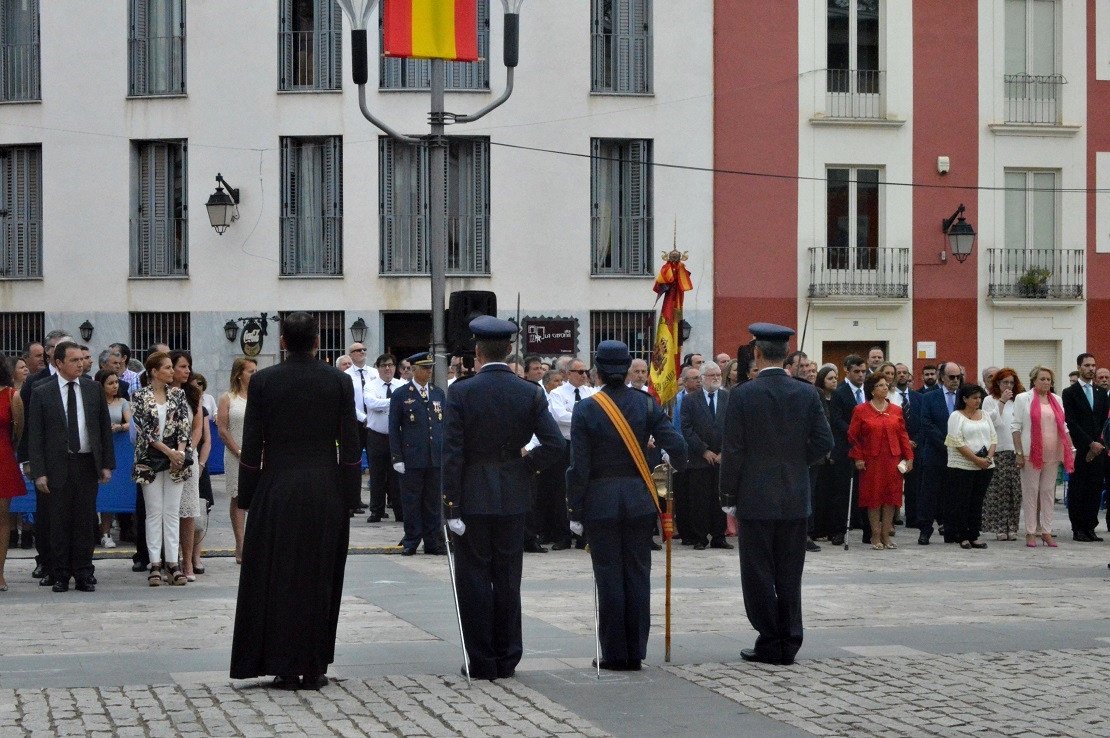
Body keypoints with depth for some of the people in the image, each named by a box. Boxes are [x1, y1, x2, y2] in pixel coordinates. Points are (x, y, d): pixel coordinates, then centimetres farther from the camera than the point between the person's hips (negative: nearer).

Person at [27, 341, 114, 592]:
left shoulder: (93, 389, 7)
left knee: (85, 522, 5)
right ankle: (61, 576, 10)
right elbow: (35, 436, -2)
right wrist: (39, 472, -8)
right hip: (57, 466, -2)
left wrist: (107, 464, 3)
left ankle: (84, 575, 11)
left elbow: (105, 428, 9)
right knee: (59, 522, 2)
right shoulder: (42, 393, -1)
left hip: (88, 464, 2)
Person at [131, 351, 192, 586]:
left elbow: (185, 425, 2)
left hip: (176, 459, 2)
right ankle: (155, 564, 3)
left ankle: (172, 563, 4)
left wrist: (180, 452, -13)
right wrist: (169, 451, -14)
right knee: (154, 512, 0)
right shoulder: (139, 397, -2)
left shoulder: (178, 394, 7)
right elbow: (144, 430, -8)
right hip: (150, 459, -2)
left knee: (172, 512, 2)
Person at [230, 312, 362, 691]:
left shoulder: (263, 381, -4)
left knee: (279, 578, 6)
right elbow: (350, 445, -1)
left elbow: (251, 445, -3)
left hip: (276, 490, -1)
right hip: (325, 493, 1)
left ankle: (285, 667, 5)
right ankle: (314, 668, 9)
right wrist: (350, 496, 5)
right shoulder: (339, 381, -2)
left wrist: (247, 496, 5)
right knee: (320, 580, 8)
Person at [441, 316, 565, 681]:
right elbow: (555, 444, -8)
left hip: (472, 497, -3)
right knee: (508, 579, 11)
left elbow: (452, 453, -12)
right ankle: (507, 660, 16)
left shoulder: (461, 392, -9)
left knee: (474, 579, 4)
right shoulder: (530, 393, -1)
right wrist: (524, 466, 7)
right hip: (512, 499, 3)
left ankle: (482, 662, 6)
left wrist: (451, 506, -10)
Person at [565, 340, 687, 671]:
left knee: (609, 578, 3)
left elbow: (579, 467, -8)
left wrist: (575, 512, -1)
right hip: (640, 501, 2)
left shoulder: (586, 409, -8)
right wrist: (675, 465, 15)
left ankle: (614, 653, 6)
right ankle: (635, 652, 10)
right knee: (638, 575, 7)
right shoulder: (646, 404, -2)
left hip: (600, 503, -2)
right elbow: (677, 447, -9)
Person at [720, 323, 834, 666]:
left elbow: (733, 451, -8)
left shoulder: (743, 395, -8)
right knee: (789, 575, 10)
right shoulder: (807, 393, 1)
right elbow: (824, 441, -1)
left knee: (759, 575, 3)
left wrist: (728, 499, -1)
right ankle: (788, 644, 11)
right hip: (796, 499, 4)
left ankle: (769, 643, 4)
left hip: (755, 499, -4)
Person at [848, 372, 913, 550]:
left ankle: (886, 535, 11)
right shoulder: (861, 411, 0)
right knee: (873, 497, 1)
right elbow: (853, 436, 0)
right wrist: (858, 457, -7)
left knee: (891, 496, 3)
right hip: (871, 460, -3)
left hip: (893, 460, 3)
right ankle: (875, 536, 9)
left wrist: (909, 456, 2)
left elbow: (903, 435, 8)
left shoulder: (896, 410, 9)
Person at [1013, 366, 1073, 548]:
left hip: (1052, 454, 4)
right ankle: (1030, 533, 3)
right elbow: (1016, 426, -4)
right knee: (1030, 492, -1)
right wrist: (1019, 453, -11)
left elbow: (1063, 427, 16)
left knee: (1048, 492, 6)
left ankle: (1047, 531, 10)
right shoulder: (1023, 399, 1)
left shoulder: (1057, 400, 14)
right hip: (1031, 454, -4)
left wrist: (1071, 449, 8)